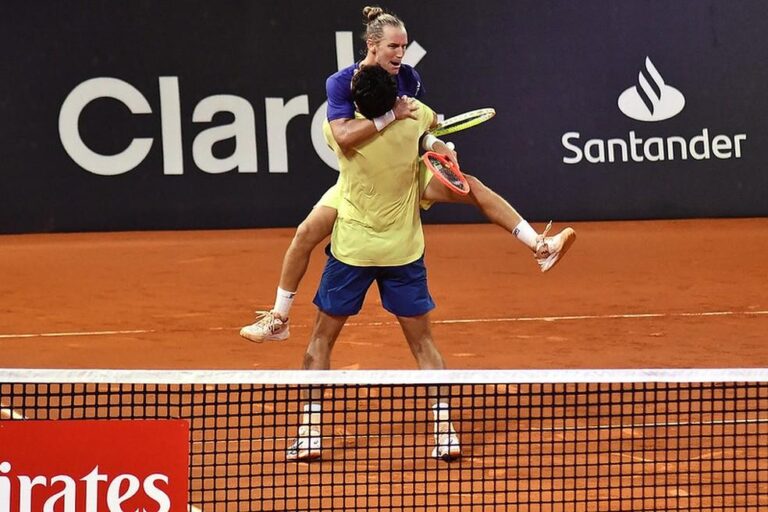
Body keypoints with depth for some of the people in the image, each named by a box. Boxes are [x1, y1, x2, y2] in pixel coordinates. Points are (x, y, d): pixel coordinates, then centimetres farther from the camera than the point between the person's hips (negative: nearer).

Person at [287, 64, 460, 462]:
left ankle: (310, 432, 5)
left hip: (351, 250, -2)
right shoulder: (413, 118, -8)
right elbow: (435, 119, 18)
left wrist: (361, 81, 21)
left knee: (321, 339, 11)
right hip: (404, 251, 2)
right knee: (422, 342, 10)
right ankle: (445, 433, 2)